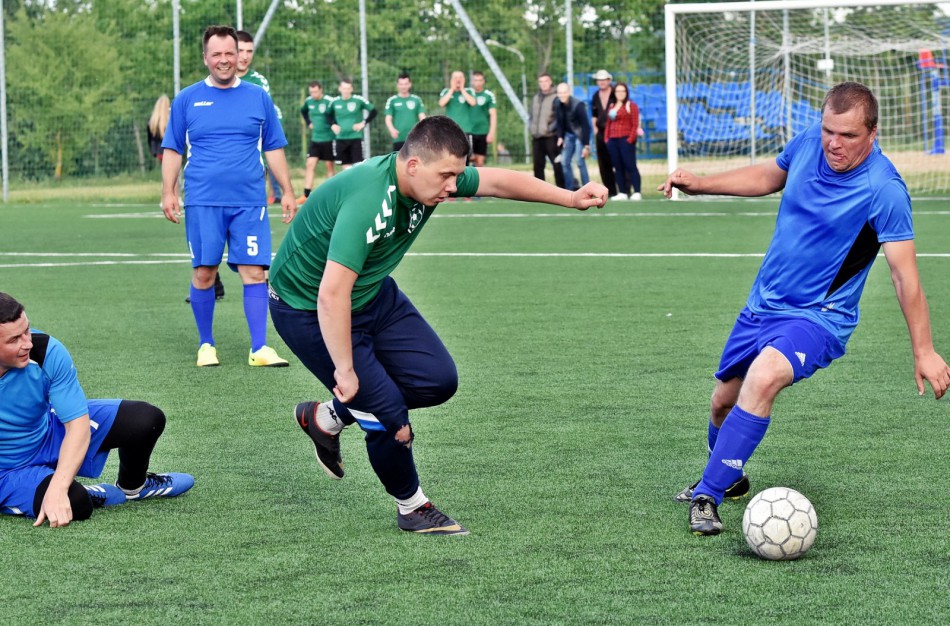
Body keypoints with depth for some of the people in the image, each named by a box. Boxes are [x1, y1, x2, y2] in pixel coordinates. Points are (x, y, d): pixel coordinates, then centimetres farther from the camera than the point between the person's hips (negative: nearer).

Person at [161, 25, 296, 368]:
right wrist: (168, 192, -1)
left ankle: (259, 349, -6)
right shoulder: (187, 100, 6)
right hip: (203, 202, 0)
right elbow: (172, 150, 9)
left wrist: (287, 191, 7)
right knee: (204, 273, 0)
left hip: (249, 202, 1)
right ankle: (206, 344, 14)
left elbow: (274, 149, 13)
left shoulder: (259, 98, 9)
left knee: (254, 272, -7)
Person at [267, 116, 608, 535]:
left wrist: (570, 198, -3)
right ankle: (411, 508, 13)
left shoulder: (431, 178, -13)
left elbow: (497, 181, 3)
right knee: (387, 411, -13)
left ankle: (326, 418, 21)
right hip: (307, 308, -9)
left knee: (437, 381, 2)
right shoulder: (367, 201, -39)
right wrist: (345, 371, -34)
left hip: (373, 294, 9)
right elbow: (331, 295, -41)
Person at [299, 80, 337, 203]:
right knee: (310, 164, -3)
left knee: (330, 166, 4)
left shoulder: (329, 102, -16)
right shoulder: (308, 101, 3)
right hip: (315, 139, 5)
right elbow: (303, 111, 25)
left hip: (328, 139, -5)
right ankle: (306, 195, -6)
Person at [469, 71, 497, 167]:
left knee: (480, 161, 2)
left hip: (483, 132, 0)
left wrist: (491, 133, -8)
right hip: (468, 131, 0)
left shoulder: (489, 95, 1)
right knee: (472, 158, -10)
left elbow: (493, 114, 0)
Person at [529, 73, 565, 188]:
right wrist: (530, 126, 7)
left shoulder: (555, 98, -4)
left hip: (551, 137, -7)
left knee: (557, 164, -8)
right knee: (538, 165, 9)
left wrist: (552, 127, -18)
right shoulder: (535, 99, 18)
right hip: (536, 138, 7)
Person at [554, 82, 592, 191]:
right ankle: (570, 189, 13)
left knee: (580, 162, -13)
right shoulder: (557, 105, -7)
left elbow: (585, 125, -22)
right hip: (568, 134, 7)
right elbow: (560, 122, 6)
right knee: (565, 162, 4)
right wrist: (560, 137, -3)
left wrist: (586, 145, -23)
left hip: (580, 135, -7)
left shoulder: (578, 105, -24)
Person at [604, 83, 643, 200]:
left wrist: (631, 139, -14)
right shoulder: (612, 106, 18)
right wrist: (606, 137, 8)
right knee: (618, 167, 5)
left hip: (626, 140, -6)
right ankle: (622, 193, 9)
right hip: (612, 141, 6)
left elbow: (635, 125, -6)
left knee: (630, 166, -10)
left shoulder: (631, 105, -1)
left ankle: (637, 192, -11)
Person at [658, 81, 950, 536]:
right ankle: (727, 479, 48)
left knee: (763, 378, -33)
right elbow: (769, 177, 17)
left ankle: (707, 497, -23)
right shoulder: (809, 143, -5)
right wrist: (699, 183, 11)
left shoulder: (883, 190, -23)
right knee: (723, 401, 16)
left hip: (818, 316, -7)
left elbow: (905, 275, -23)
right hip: (763, 302, 7)